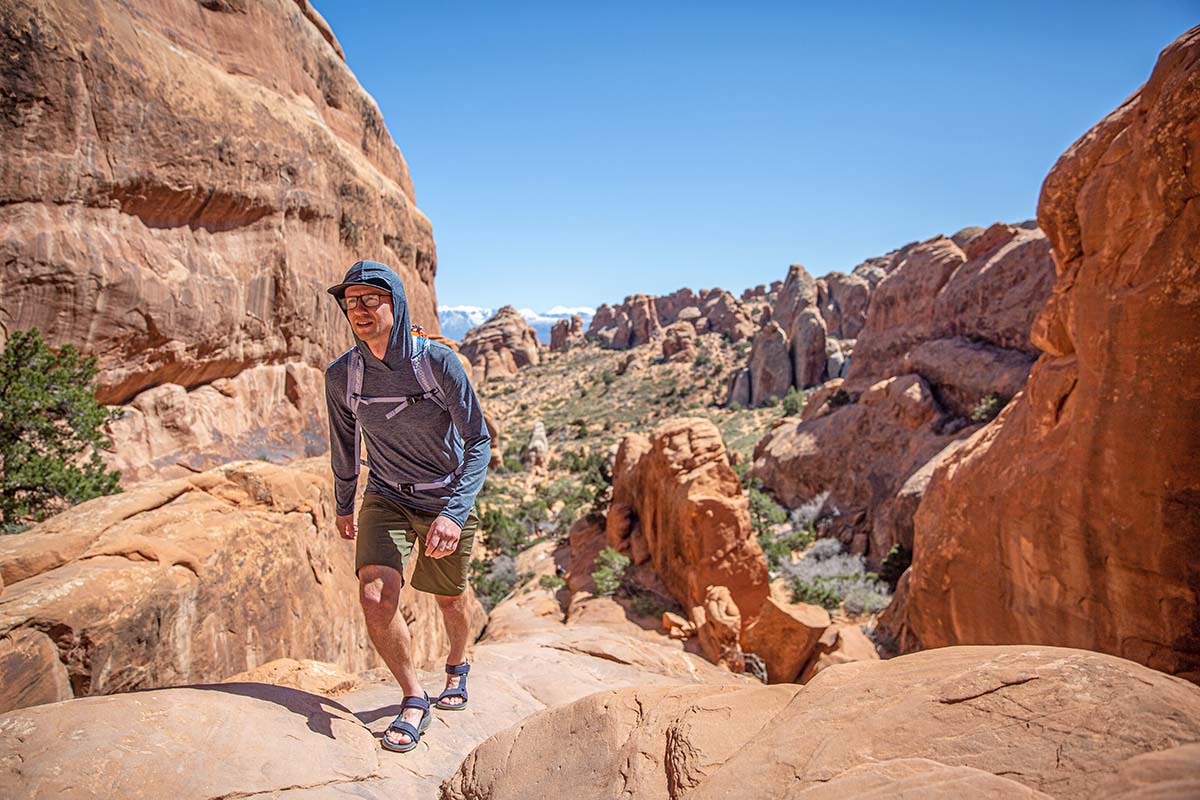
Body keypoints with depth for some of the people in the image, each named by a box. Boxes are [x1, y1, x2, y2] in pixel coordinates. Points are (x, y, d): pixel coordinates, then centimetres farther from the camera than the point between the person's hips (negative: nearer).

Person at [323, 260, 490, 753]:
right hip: (386, 498, 2)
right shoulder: (341, 375, -11)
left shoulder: (439, 362, -21)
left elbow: (479, 442, -19)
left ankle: (457, 664, 50)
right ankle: (414, 701, 6)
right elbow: (344, 443, 8)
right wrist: (343, 505, 19)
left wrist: (454, 513, -31)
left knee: (449, 597, 16)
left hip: (448, 500, -1)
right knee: (376, 598, -18)